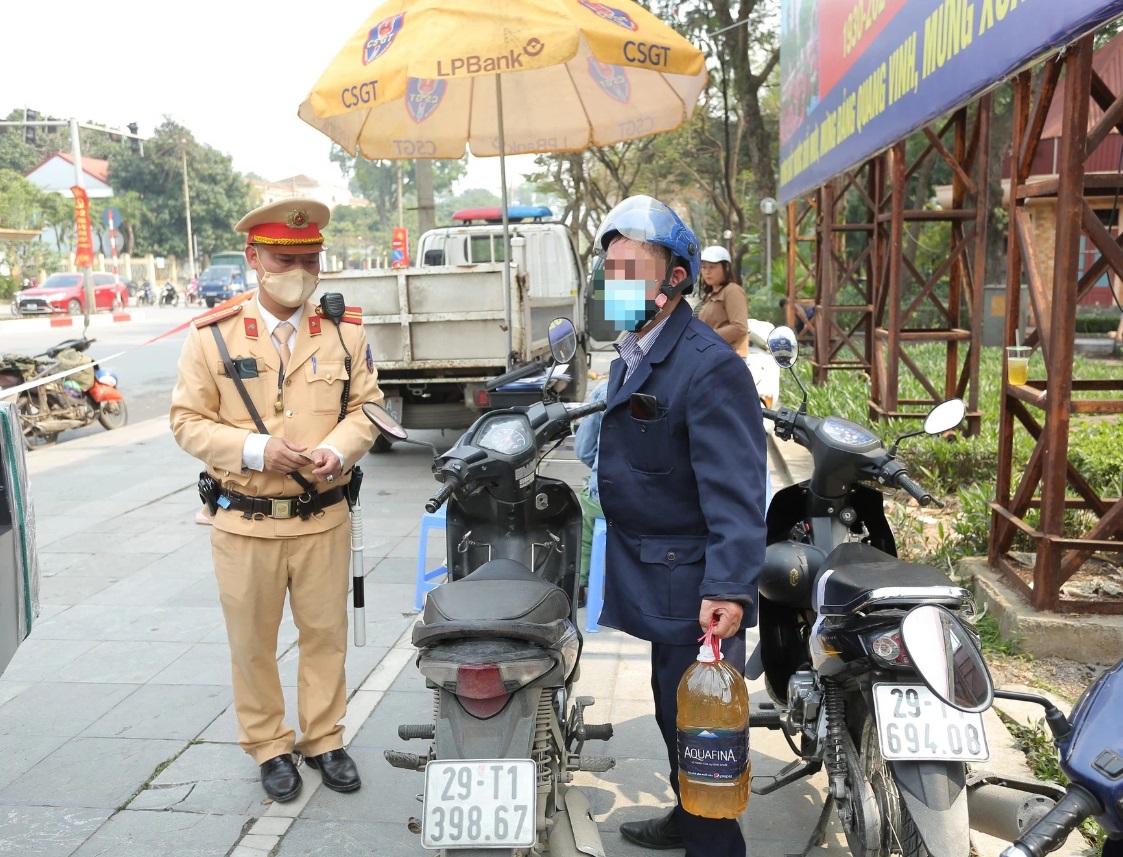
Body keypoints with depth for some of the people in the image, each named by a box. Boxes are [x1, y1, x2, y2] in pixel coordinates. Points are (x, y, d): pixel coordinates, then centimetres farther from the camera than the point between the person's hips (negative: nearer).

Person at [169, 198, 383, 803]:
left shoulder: (345, 331, 2)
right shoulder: (212, 336, -5)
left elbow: (365, 405, 6)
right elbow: (188, 421, -3)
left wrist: (338, 449, -14)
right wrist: (255, 449, -18)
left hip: (323, 516, 2)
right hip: (245, 521, -1)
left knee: (325, 634, 12)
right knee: (252, 641, 11)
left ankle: (323, 740, 32)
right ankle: (268, 747, 31)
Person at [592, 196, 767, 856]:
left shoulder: (710, 366, -21)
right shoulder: (630, 358, 11)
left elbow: (735, 490, -28)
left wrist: (729, 588, -34)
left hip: (694, 586, -10)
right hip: (654, 580, 10)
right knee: (672, 708, 25)